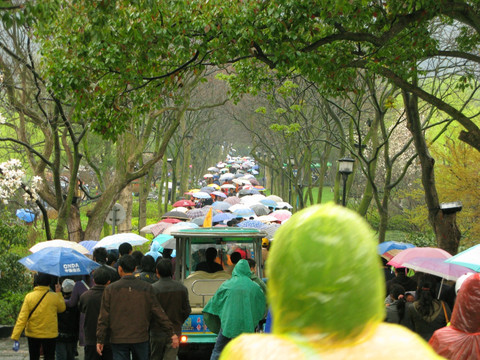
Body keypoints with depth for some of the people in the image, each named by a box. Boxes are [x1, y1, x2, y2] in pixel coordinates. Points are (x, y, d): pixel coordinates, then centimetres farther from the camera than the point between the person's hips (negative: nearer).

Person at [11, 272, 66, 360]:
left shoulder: (29, 296, -9)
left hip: (32, 334, 1)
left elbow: (22, 318, -11)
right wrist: (59, 293, 20)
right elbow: (62, 308, 11)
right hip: (49, 335, -1)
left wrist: (15, 336, -10)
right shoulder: (54, 297, -10)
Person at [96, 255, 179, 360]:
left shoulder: (110, 289, -3)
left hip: (118, 340, -1)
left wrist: (100, 340, 2)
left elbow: (104, 318, -3)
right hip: (140, 339, 1)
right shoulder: (146, 288, -1)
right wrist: (171, 333, 5)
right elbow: (159, 313, -1)